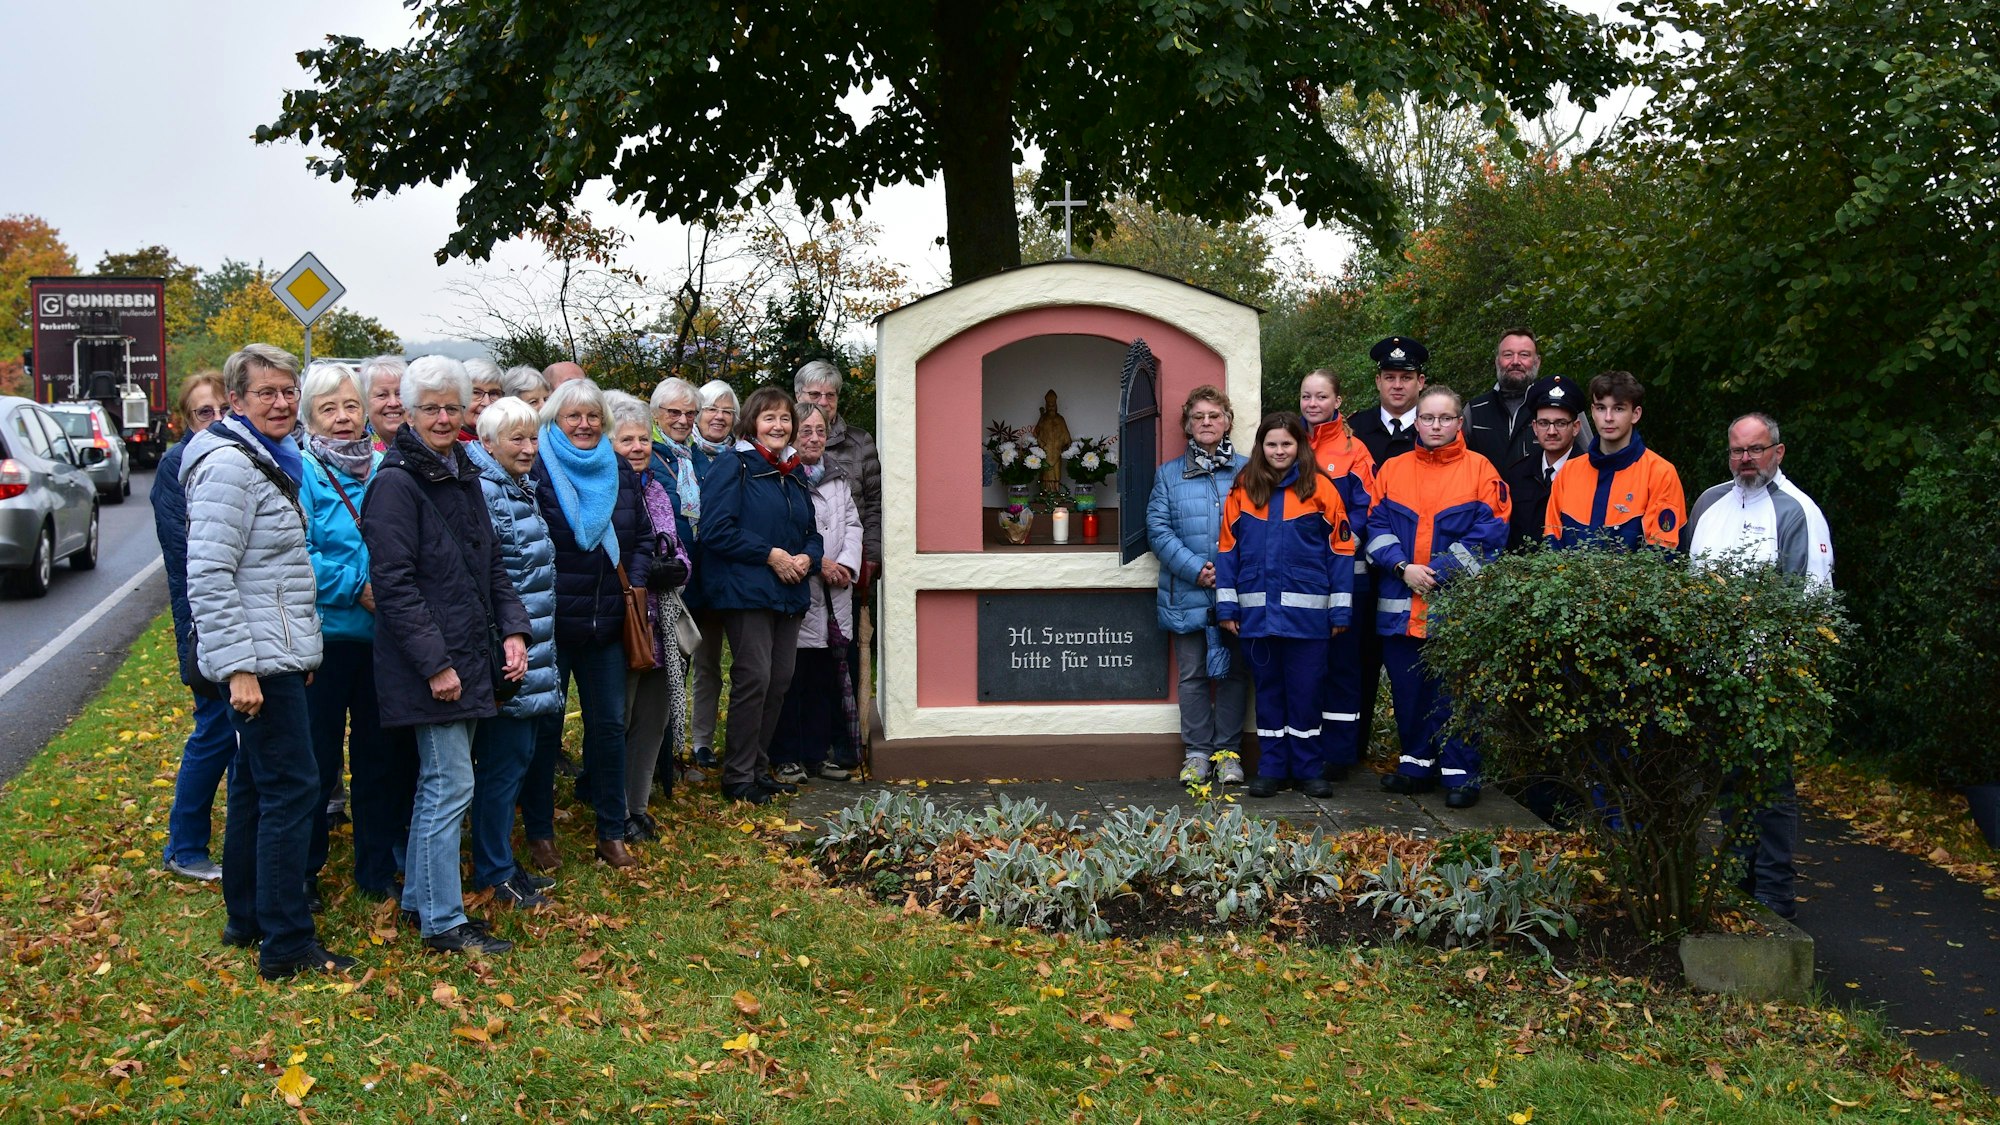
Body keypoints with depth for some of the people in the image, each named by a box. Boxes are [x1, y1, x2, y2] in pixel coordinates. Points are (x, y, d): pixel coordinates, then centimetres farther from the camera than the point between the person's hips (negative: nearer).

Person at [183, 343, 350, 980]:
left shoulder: (269, 462, 15)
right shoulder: (229, 466, -15)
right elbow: (208, 575, -21)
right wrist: (239, 667, -24)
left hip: (276, 656, 10)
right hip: (258, 660, -10)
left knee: (255, 785, 16)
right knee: (292, 788, -8)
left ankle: (246, 917, 28)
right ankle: (286, 946, -3)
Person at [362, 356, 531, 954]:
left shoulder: (464, 475, 14)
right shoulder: (397, 482, -13)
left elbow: (491, 564, 19)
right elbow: (395, 584, -18)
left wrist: (513, 629, 6)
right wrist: (434, 663, -20)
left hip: (470, 655, 9)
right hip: (430, 663, -9)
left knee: (438, 783, 16)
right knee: (450, 786, -6)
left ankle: (419, 897, 27)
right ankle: (443, 922, 3)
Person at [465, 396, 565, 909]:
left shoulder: (521, 489, 15)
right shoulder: (481, 491, -15)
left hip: (532, 649, 9)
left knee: (517, 755, 14)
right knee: (503, 760, -1)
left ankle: (500, 861, 24)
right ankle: (494, 872, 10)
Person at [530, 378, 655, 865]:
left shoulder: (620, 471, 9)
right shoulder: (536, 470, -8)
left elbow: (643, 536, 16)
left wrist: (635, 583, 2)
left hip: (605, 623, 5)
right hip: (550, 622, -5)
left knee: (610, 724, 9)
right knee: (544, 725, 5)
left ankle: (611, 833, 20)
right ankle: (539, 831, 19)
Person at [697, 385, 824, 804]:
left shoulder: (794, 472, 18)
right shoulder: (732, 465, -5)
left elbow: (811, 531, 22)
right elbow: (716, 529, -15)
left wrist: (807, 557, -1)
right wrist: (771, 555, -16)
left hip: (789, 593, 8)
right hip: (745, 591, -7)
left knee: (780, 680, 7)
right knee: (753, 679, -10)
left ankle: (759, 767, 20)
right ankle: (738, 776, 1)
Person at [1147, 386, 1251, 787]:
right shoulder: (1169, 474, 9)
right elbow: (1158, 529, 0)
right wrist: (1196, 569, -12)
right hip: (1187, 595, 1)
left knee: (1234, 672, 5)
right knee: (1192, 675, 5)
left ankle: (1228, 751, 15)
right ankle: (1197, 752, 13)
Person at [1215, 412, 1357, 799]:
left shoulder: (1321, 488, 0)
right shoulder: (1242, 490, 6)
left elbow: (1341, 550, -1)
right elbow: (1227, 549, 6)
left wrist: (1341, 610, -4)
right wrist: (1226, 607, 1)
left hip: (1306, 611, -2)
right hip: (1258, 611, 2)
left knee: (1306, 692, 4)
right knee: (1268, 690, 10)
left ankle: (1309, 770, 14)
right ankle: (1271, 768, 19)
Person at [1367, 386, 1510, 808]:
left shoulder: (1480, 469, 1)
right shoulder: (1393, 469, 11)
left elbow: (1489, 533, -7)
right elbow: (1377, 527, 6)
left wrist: (1441, 572, -13)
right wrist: (1403, 567, -10)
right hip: (1401, 606, 4)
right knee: (1408, 689, 10)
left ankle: (1460, 773, 8)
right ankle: (1416, 765, 24)